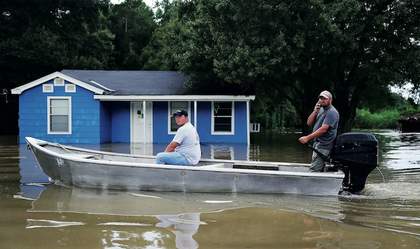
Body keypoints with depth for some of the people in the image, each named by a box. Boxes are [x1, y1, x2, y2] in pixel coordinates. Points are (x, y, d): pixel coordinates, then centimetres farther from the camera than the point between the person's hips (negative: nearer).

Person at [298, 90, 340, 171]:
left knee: (314, 170, -16)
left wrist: (308, 138, -23)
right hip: (317, 143, 9)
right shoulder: (320, 110, 17)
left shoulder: (332, 112, -12)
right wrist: (315, 111, -3)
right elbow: (309, 123, 13)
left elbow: (323, 129, -21)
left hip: (323, 146, -9)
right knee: (319, 170, 10)